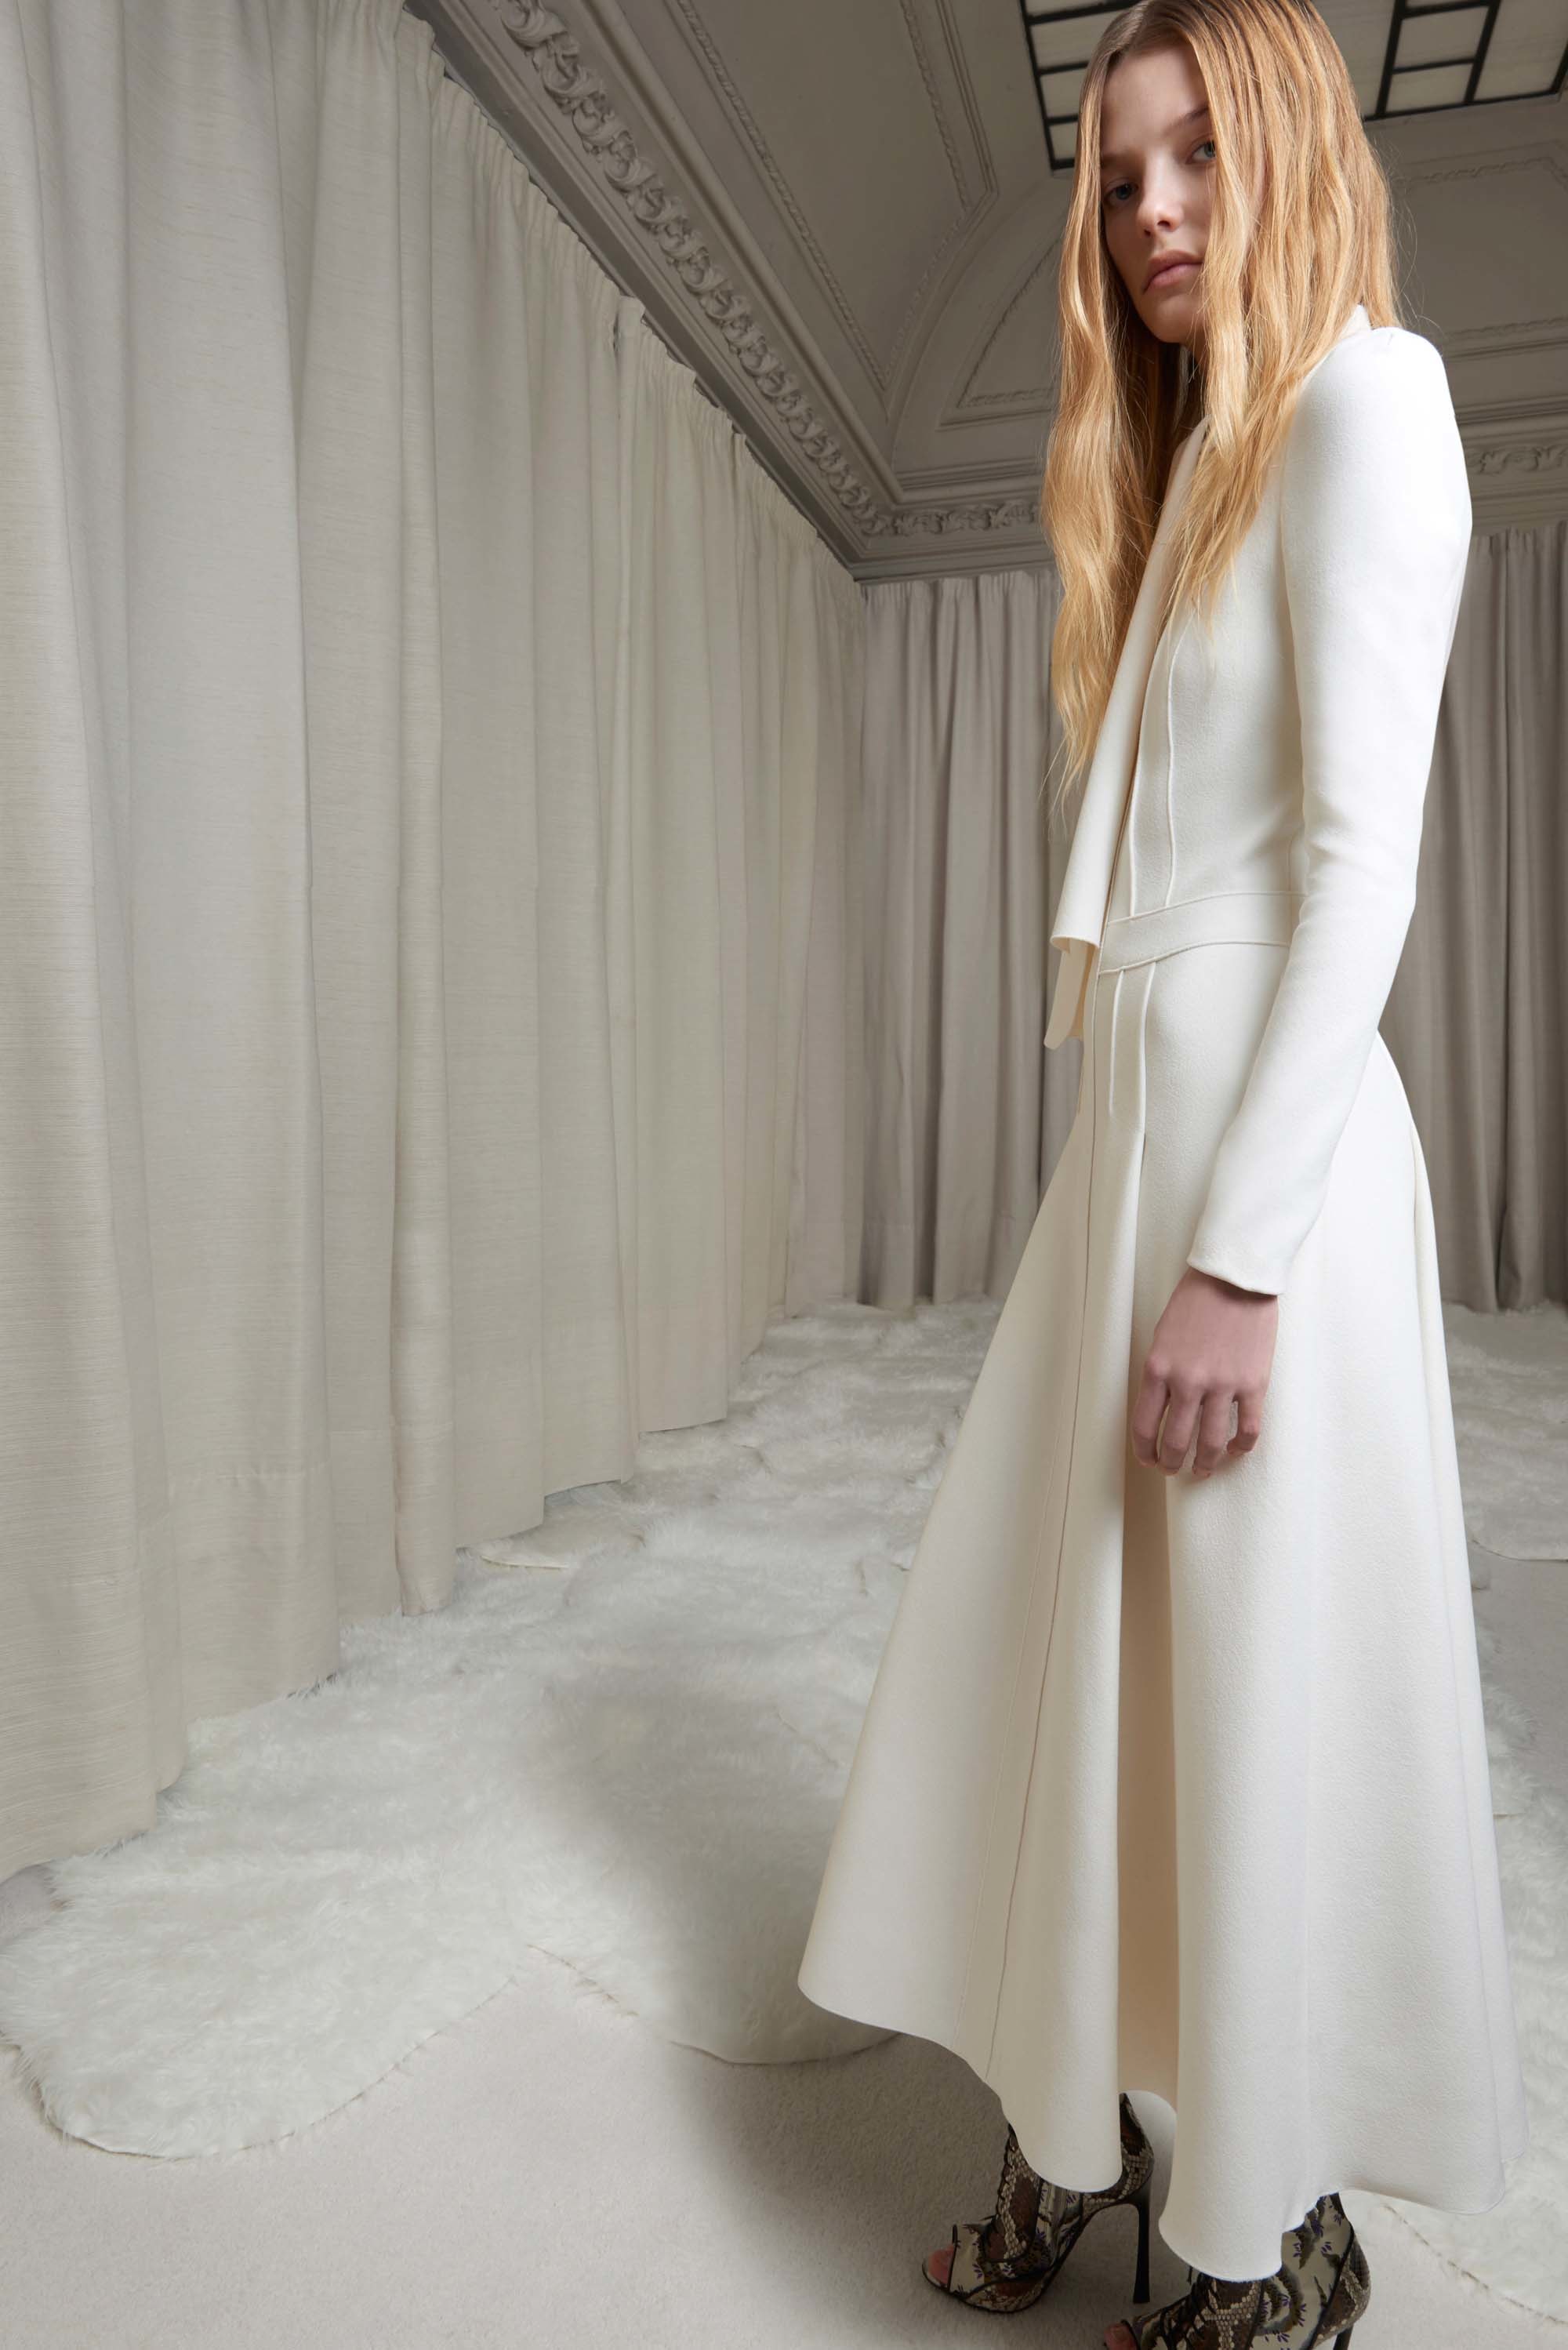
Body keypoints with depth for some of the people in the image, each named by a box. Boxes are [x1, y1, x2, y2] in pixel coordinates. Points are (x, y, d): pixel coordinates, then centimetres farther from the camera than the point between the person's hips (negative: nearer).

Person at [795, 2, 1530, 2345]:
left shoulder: (1360, 397, -1)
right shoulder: (1194, 460, 24)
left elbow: (1364, 858, -13)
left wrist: (1240, 1251, -19)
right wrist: (1136, 1198, 12)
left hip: (1266, 1125, -8)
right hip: (1139, 1104, 9)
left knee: (1264, 1674, 1)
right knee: (1072, 1639, 12)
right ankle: (1085, 2123, 32)